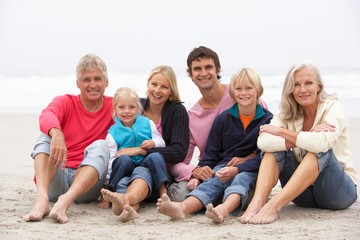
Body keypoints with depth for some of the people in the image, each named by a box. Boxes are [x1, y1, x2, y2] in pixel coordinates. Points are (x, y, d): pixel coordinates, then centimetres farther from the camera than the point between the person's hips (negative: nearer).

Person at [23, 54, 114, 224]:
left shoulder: (113, 106, 9)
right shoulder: (65, 102, 5)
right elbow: (46, 116, -20)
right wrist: (56, 133, -41)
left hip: (87, 184, 0)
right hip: (56, 181, 1)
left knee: (101, 146, -24)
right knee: (47, 136, -19)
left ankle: (66, 200, -48)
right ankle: (42, 199, -42)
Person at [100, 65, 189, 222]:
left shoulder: (177, 111, 3)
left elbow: (179, 152, -10)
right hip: (127, 170, 3)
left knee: (142, 172, -37)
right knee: (122, 180, -33)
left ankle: (124, 199, -69)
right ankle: (129, 208, -65)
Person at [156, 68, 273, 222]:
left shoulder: (267, 119, 3)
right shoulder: (223, 119, 10)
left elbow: (262, 156, -7)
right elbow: (211, 153, 11)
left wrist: (237, 169, -22)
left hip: (252, 170, -2)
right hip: (224, 165, 2)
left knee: (241, 179, -35)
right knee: (212, 182, -29)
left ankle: (223, 209, -66)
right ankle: (182, 208, -58)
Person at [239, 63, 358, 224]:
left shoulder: (333, 108, -10)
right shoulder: (288, 115, 1)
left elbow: (322, 143, -33)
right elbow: (263, 141, -20)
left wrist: (280, 131, -20)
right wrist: (307, 139, -27)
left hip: (341, 191, -4)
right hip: (304, 194, 4)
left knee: (319, 150, -31)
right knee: (275, 146, -14)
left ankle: (274, 205, -41)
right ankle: (258, 202, -35)